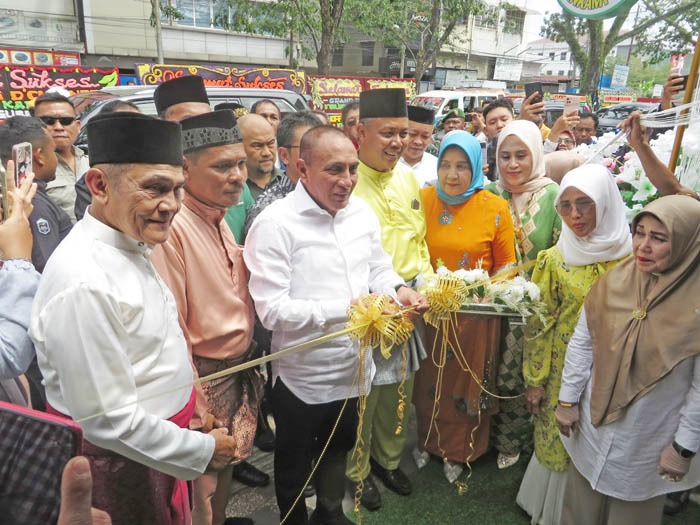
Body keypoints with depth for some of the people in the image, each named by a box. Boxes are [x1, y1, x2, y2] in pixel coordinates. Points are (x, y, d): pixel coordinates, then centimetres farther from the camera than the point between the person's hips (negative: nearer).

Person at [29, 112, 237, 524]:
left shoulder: (130, 246, 0)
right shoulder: (84, 284, -29)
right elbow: (108, 420, -26)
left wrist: (185, 406, 12)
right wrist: (203, 450, -16)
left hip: (160, 445, 8)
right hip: (119, 466, -8)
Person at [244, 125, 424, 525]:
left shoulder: (362, 212, -2)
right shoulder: (274, 225, -21)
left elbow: (379, 267, 11)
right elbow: (272, 310, -24)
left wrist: (398, 289, -12)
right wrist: (348, 308, -27)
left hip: (354, 367, 6)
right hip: (303, 376, -6)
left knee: (339, 450, 29)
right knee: (294, 465, 20)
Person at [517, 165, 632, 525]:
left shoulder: (630, 258, -7)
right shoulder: (554, 260, -10)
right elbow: (538, 324, -6)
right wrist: (535, 379, -5)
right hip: (562, 372, -1)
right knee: (558, 443, 11)